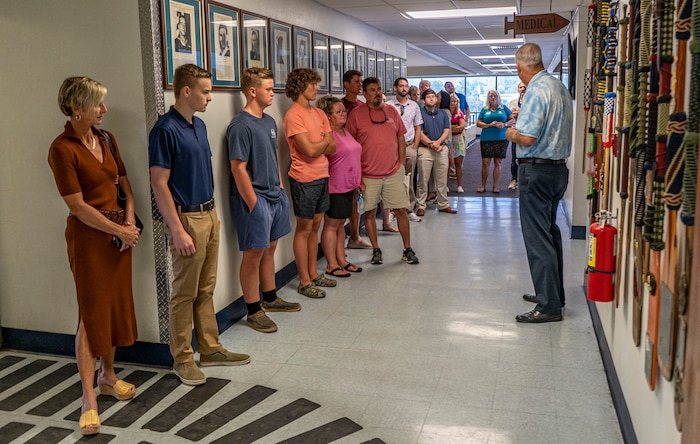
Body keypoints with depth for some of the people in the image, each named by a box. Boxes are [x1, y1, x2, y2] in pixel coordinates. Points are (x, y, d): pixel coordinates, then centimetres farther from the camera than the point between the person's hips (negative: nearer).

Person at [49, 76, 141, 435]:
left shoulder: (106, 139, 7)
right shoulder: (62, 149, -15)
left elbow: (124, 183, 12)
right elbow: (77, 206, -16)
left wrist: (130, 221, -2)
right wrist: (119, 231, -13)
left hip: (119, 231, 7)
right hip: (89, 235, -7)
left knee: (117, 305, 13)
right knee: (92, 312, -4)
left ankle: (108, 376, 30)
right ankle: (89, 398, 4)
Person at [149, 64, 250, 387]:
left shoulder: (199, 126, 11)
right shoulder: (165, 130, -15)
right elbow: (159, 184, -17)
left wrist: (213, 213, 16)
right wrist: (178, 231, -20)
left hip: (208, 215, 8)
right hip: (186, 218, -8)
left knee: (206, 289, 16)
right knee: (185, 293, 3)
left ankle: (210, 349, 27)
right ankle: (182, 358, 16)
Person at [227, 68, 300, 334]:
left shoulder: (269, 122, 11)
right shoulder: (241, 126, -16)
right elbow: (238, 168, -18)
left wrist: (280, 187, 14)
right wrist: (253, 204, -18)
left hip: (275, 195, 9)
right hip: (255, 198, -8)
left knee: (269, 249, 18)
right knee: (254, 253, -1)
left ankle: (270, 299, 32)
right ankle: (254, 311, 10)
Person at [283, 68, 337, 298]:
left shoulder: (318, 113, 10)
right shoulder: (294, 116, -14)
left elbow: (332, 147, 5)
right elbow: (310, 150, -21)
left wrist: (317, 147, -15)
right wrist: (325, 140, -2)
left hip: (322, 176, 7)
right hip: (304, 179, -7)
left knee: (315, 226, 15)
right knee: (304, 229, 2)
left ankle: (313, 273, 27)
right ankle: (304, 282, 11)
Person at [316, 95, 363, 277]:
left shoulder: (345, 132, 14)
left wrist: (357, 181, 21)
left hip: (348, 185, 9)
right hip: (335, 187, -9)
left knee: (340, 224, 15)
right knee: (331, 225, -1)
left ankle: (341, 260, 23)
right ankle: (331, 265, 7)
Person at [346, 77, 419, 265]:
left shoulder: (391, 110, 7)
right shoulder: (356, 115, -4)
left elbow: (401, 138, 12)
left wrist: (402, 163, 6)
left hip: (394, 172, 2)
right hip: (368, 175, -2)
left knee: (401, 211, 4)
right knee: (369, 213, 6)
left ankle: (407, 250, 17)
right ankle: (376, 250, 22)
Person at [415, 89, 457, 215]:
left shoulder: (443, 114, 14)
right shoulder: (420, 113, -1)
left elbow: (446, 131, 6)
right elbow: (419, 133, -8)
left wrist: (438, 142, -11)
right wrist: (431, 144, -15)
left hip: (442, 149, 4)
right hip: (425, 149, -4)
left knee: (442, 180, 8)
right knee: (423, 180, -1)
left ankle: (443, 205, 16)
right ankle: (420, 206, 5)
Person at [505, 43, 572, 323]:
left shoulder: (537, 91, -17)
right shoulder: (560, 87, 12)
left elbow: (527, 138, -23)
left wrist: (511, 133, -3)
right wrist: (520, 126, 18)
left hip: (537, 170, -10)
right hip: (559, 167, 10)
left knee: (537, 237, -5)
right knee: (550, 231, 19)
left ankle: (549, 306, -1)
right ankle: (553, 293, 30)